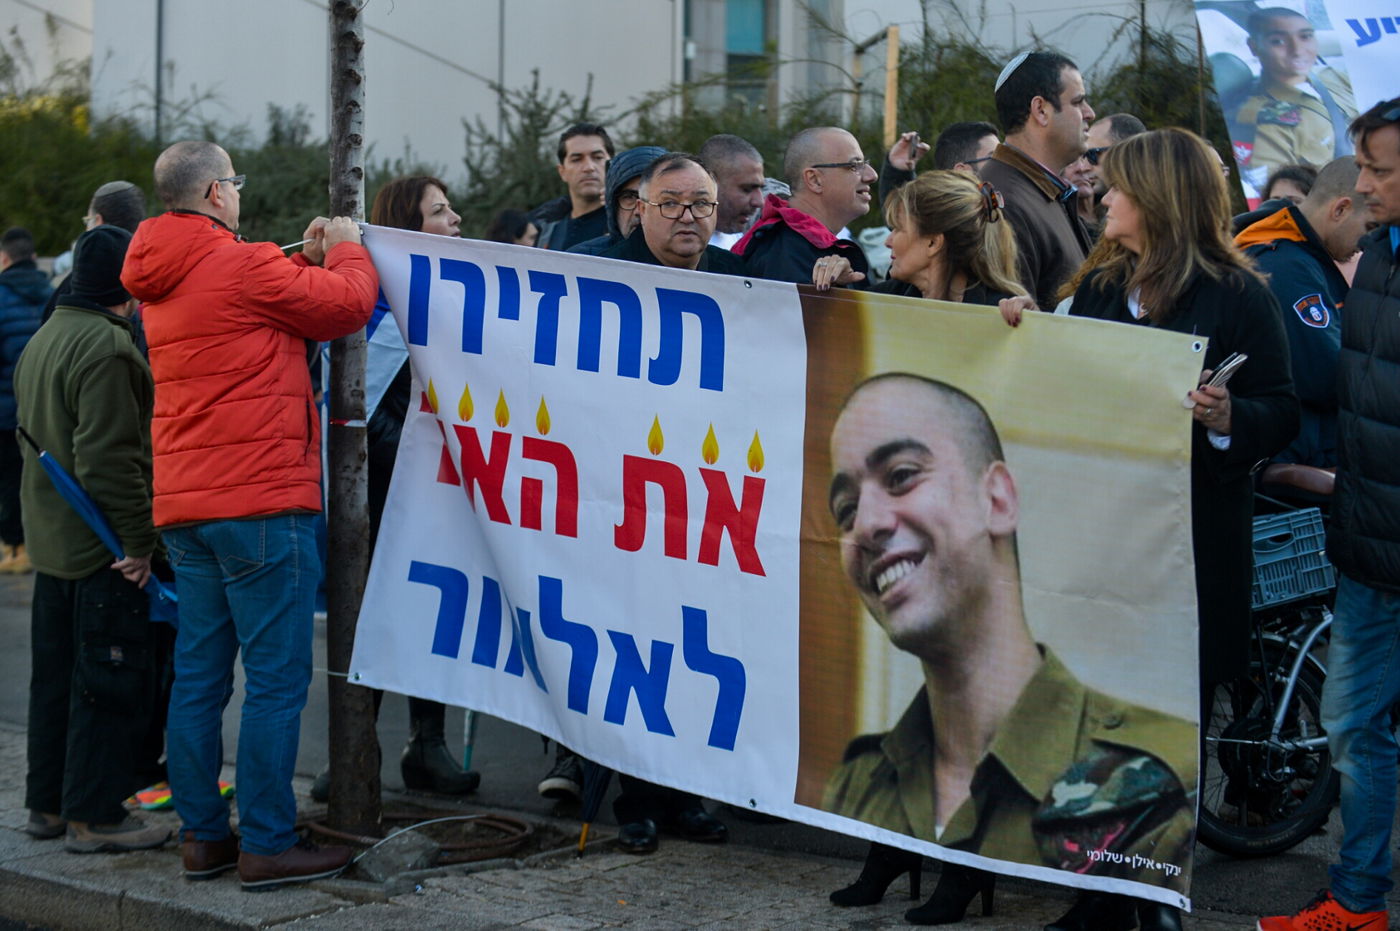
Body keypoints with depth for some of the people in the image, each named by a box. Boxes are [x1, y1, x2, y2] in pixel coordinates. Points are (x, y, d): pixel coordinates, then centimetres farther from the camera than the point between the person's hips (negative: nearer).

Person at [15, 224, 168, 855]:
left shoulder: (42, 340, 14)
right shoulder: (106, 346, -19)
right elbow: (110, 457, -24)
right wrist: (138, 540, -20)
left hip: (52, 541, 10)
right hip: (103, 545, -10)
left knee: (57, 675, 16)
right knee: (113, 681, -2)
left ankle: (47, 803, 24)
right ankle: (94, 816, 1)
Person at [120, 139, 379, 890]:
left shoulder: (160, 282, 15)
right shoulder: (242, 267, -12)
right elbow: (347, 305, -5)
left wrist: (306, 262, 23)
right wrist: (346, 250, 12)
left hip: (184, 507, 9)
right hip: (260, 500, -9)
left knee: (198, 676, 11)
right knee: (276, 678, -4)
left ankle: (202, 835, 16)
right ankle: (267, 844, -2)